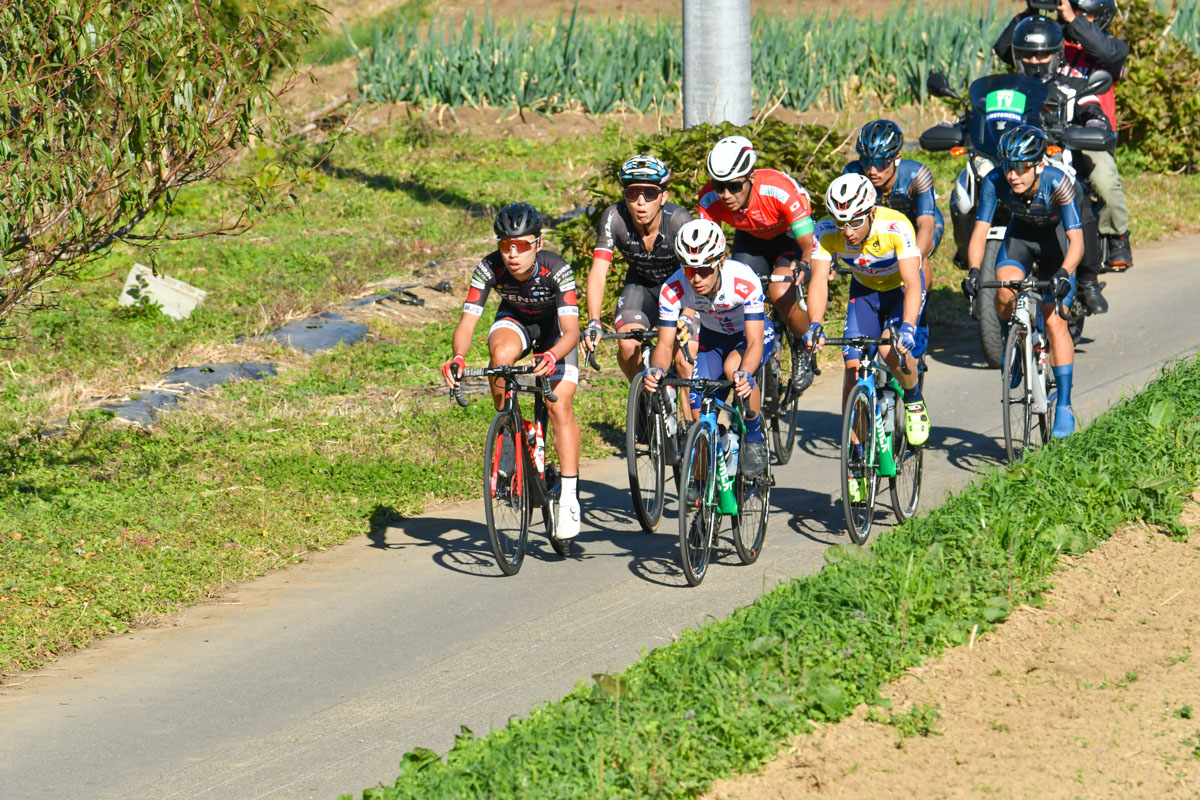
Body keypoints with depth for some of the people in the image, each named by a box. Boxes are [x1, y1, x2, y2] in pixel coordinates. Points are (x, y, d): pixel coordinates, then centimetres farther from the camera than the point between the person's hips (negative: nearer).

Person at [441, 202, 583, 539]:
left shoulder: (556, 270, -34)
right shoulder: (489, 268, -28)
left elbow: (571, 330, -39)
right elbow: (467, 322, -30)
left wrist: (553, 356, -61)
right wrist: (458, 358, -51)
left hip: (554, 327, -2)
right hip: (515, 321, 2)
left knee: (560, 407, -17)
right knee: (501, 354, -34)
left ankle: (569, 496, -12)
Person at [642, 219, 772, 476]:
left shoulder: (744, 282, -38)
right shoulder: (673, 289, -28)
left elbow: (754, 343, -39)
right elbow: (665, 344, -24)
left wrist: (744, 375, -59)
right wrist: (656, 370, -47)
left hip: (752, 333, -3)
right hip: (712, 337, 3)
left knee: (734, 368, -35)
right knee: (698, 401, -17)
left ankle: (755, 441, -13)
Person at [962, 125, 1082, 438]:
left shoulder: (1057, 183, -35)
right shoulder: (995, 182, -28)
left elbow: (1076, 241, -37)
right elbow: (980, 230, -28)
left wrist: (1063, 274, -55)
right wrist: (973, 270, -45)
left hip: (1056, 239, -2)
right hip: (1020, 234, 3)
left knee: (1054, 320, -13)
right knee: (1005, 298, -26)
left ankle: (1064, 407, -6)